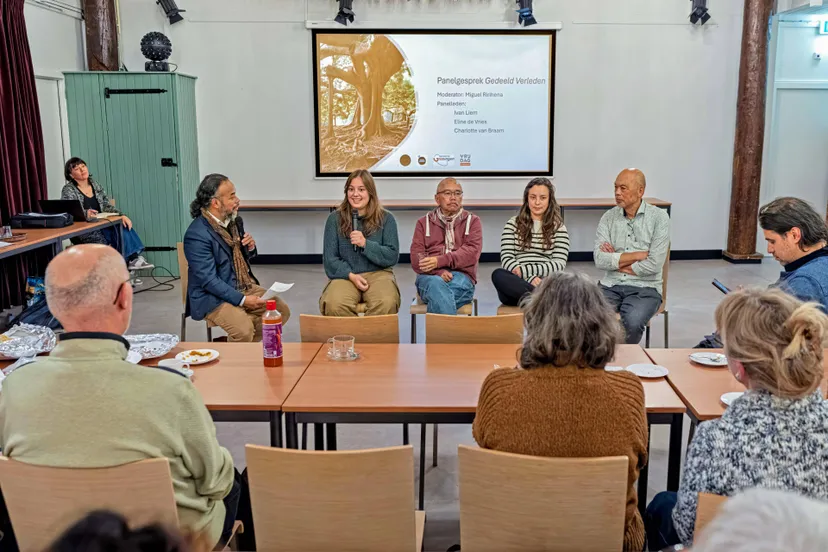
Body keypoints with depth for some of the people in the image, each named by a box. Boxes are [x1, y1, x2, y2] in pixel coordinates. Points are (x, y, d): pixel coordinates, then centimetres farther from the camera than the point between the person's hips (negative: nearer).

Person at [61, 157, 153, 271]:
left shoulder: (95, 185, 11)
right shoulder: (68, 190, -5)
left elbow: (108, 206, 8)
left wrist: (122, 215, -12)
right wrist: (85, 214, -40)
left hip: (101, 225, 5)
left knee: (124, 226, -24)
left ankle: (135, 258, -31)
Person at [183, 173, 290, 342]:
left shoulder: (235, 220, 3)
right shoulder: (197, 234, -21)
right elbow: (208, 280, -23)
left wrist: (250, 248, -6)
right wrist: (242, 300, -25)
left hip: (244, 286, 8)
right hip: (212, 296, -8)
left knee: (282, 310, -4)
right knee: (243, 328, -30)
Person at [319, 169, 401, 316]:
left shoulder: (386, 219, 6)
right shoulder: (335, 218, 7)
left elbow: (392, 256, 1)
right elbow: (329, 258, 5)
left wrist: (365, 244, -15)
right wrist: (351, 275, -13)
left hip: (378, 274, 0)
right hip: (345, 275, 1)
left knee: (386, 304, -35)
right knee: (334, 305, -32)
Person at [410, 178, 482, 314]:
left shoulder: (472, 221, 18)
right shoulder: (424, 223, 20)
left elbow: (472, 252, -1)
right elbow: (416, 258, 6)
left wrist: (440, 261, -14)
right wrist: (438, 272, -14)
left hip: (461, 277, -1)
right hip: (430, 277, 1)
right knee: (437, 284, -38)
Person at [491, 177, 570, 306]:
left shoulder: (558, 227, 15)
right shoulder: (512, 224, 16)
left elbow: (560, 264, 3)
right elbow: (506, 259, 3)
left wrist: (525, 270, -11)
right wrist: (530, 278, -16)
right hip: (518, 282, 0)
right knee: (498, 274, -36)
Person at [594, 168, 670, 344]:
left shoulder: (659, 217, -1)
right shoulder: (608, 217, 7)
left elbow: (654, 264, -11)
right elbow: (599, 260, -6)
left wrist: (616, 261, -3)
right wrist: (638, 255, -9)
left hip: (644, 288, -2)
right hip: (611, 285, 2)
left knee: (632, 322, -32)